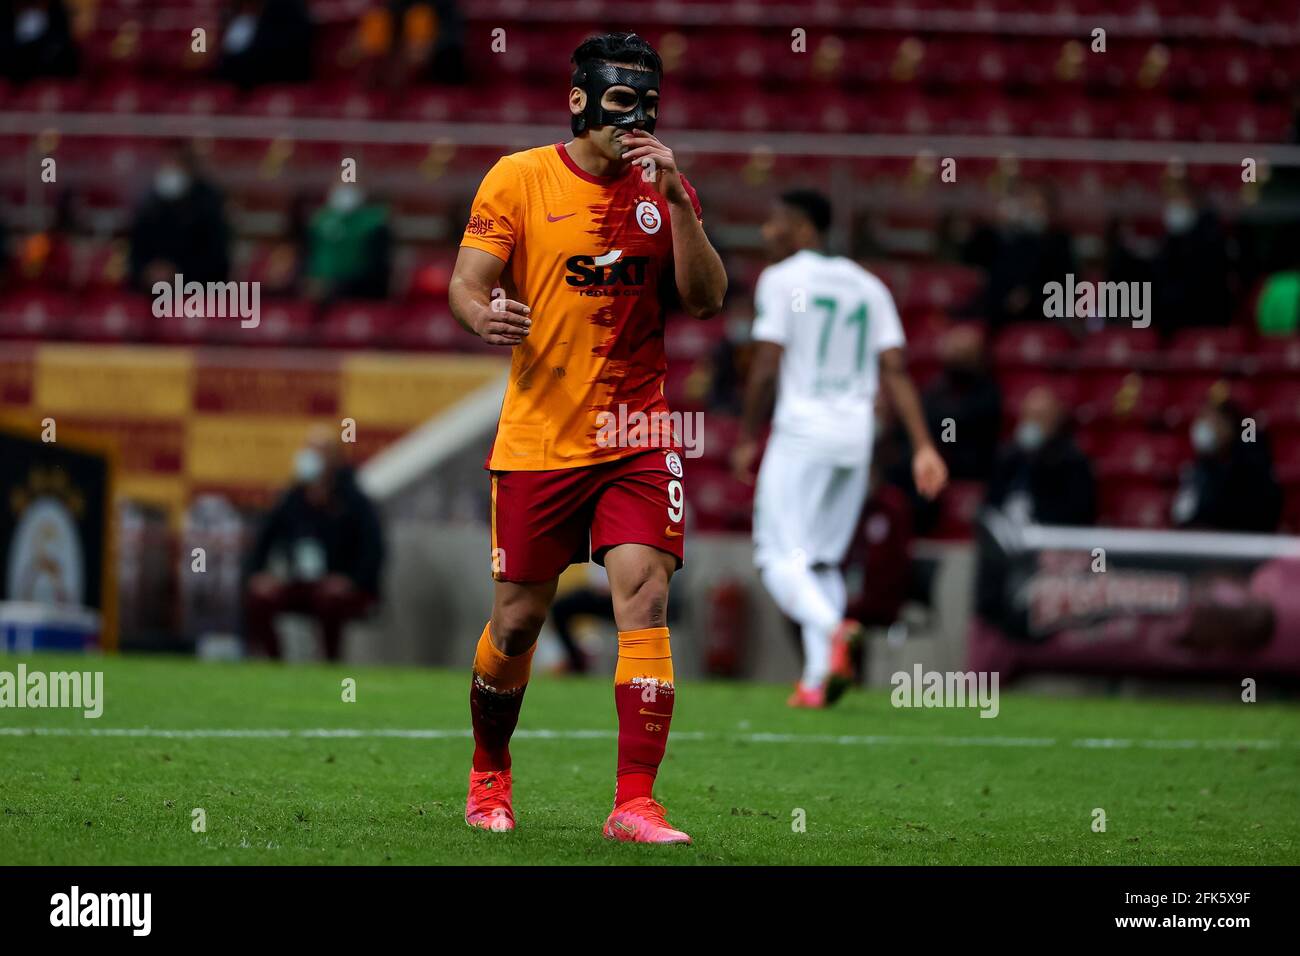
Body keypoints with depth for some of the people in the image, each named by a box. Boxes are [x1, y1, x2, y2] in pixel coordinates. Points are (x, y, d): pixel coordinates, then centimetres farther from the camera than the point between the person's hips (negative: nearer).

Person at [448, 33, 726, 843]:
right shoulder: (519, 180, -2)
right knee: (519, 619, 5)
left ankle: (635, 803, -13)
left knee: (645, 596, -14)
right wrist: (485, 316, -28)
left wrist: (676, 199, -13)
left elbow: (707, 300, -3)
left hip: (638, 436, 1)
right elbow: (468, 282, -4)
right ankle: (489, 777, 31)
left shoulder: (663, 190, 6)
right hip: (539, 436, -1)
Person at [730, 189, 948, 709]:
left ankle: (832, 628, -34)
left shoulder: (782, 279, -4)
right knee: (822, 561, 14)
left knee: (781, 558, -7)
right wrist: (923, 446, 5)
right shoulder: (867, 285, 14)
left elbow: (766, 368, -10)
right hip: (856, 437, 6)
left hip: (802, 432, -6)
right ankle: (818, 680, 5)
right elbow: (896, 371, 8)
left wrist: (746, 439, 0)